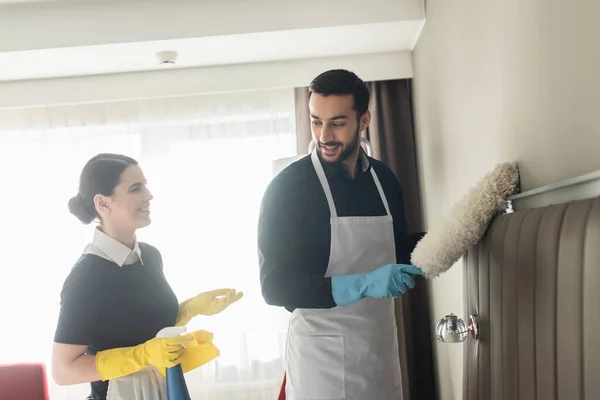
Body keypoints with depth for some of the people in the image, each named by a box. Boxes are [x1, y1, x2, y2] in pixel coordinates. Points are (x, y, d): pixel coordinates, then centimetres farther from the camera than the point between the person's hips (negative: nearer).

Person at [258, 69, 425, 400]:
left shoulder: (384, 178, 2)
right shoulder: (288, 187, -15)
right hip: (323, 353, -5)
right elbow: (275, 287, -18)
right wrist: (363, 284, -27)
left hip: (381, 343, 5)